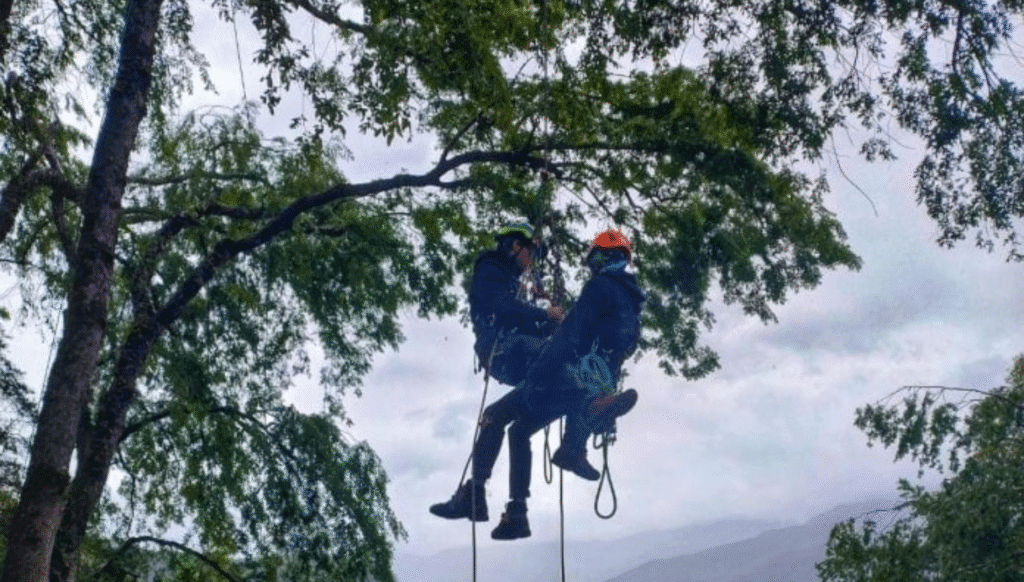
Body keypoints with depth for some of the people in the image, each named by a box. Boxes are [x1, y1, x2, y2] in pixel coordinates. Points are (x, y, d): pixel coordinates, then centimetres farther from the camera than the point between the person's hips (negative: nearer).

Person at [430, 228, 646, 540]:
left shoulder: (600, 286, -8)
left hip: (567, 375, -8)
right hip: (599, 387, 8)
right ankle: (516, 514, 14)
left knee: (495, 416, 2)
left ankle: (474, 496, -3)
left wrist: (540, 370, -15)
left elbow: (573, 334, -16)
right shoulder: (632, 302, 18)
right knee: (519, 430, 18)